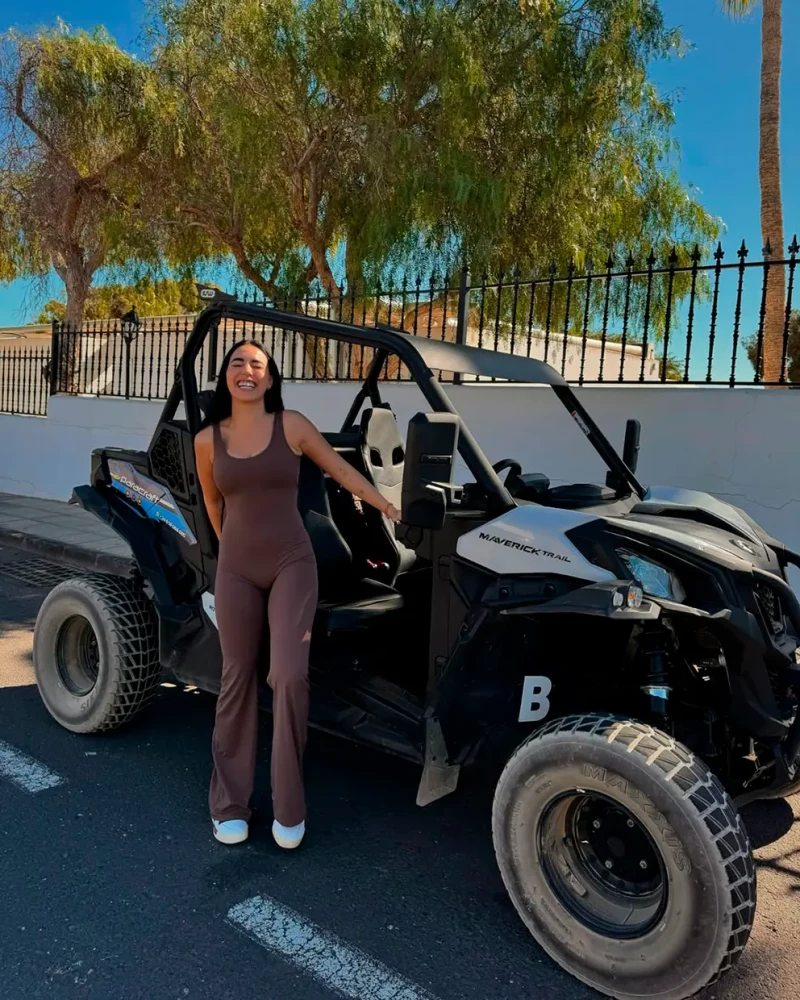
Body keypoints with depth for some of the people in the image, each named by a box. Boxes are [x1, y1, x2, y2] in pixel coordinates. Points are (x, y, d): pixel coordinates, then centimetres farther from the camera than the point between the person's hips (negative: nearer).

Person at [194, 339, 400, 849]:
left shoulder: (292, 425, -3)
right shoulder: (208, 440, 2)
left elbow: (344, 472, 4)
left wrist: (394, 511, 5)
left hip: (292, 563, -2)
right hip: (236, 569, 2)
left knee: (290, 676, -10)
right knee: (238, 679, 8)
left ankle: (289, 808, 6)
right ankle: (230, 805, 21)